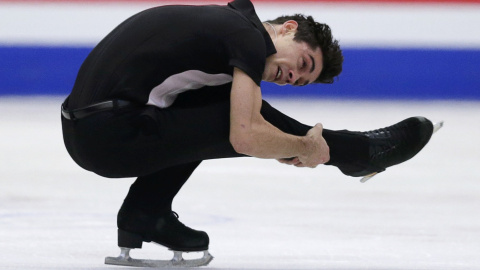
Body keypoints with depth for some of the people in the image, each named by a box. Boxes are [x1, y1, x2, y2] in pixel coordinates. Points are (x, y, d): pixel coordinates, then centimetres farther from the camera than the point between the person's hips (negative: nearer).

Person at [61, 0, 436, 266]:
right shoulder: (250, 37, -7)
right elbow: (245, 137, -17)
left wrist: (286, 148, 21)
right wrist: (305, 148, 1)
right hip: (112, 137, -9)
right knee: (246, 116, -4)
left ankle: (145, 214, 14)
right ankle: (358, 151, 15)